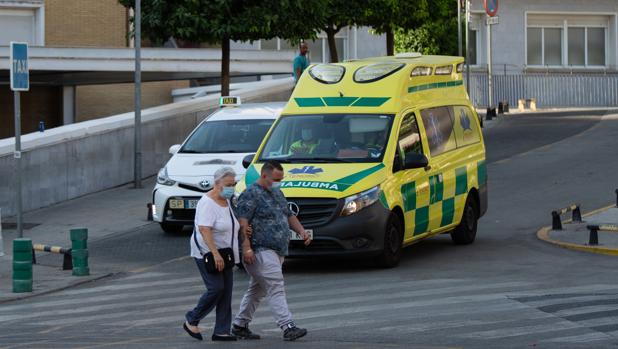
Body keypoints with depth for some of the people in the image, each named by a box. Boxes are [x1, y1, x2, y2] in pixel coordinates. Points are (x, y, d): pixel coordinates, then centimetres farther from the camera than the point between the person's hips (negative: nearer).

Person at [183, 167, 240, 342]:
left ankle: (222, 331, 5)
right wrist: (215, 253, -33)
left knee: (226, 291, 3)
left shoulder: (226, 201, 13)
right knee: (216, 288, -15)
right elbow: (204, 230, -26)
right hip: (207, 253, -9)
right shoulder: (208, 203, -16)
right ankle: (191, 321, 2)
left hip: (224, 255, 9)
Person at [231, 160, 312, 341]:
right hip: (261, 252, -10)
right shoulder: (251, 194, -11)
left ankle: (239, 325, 23)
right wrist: (246, 248, -26)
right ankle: (288, 327, -23)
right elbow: (242, 222, -18)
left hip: (277, 252, 10)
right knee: (276, 288, -16)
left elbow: (288, 215, 27)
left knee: (257, 290, 14)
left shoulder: (277, 193, 19)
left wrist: (301, 231, 10)